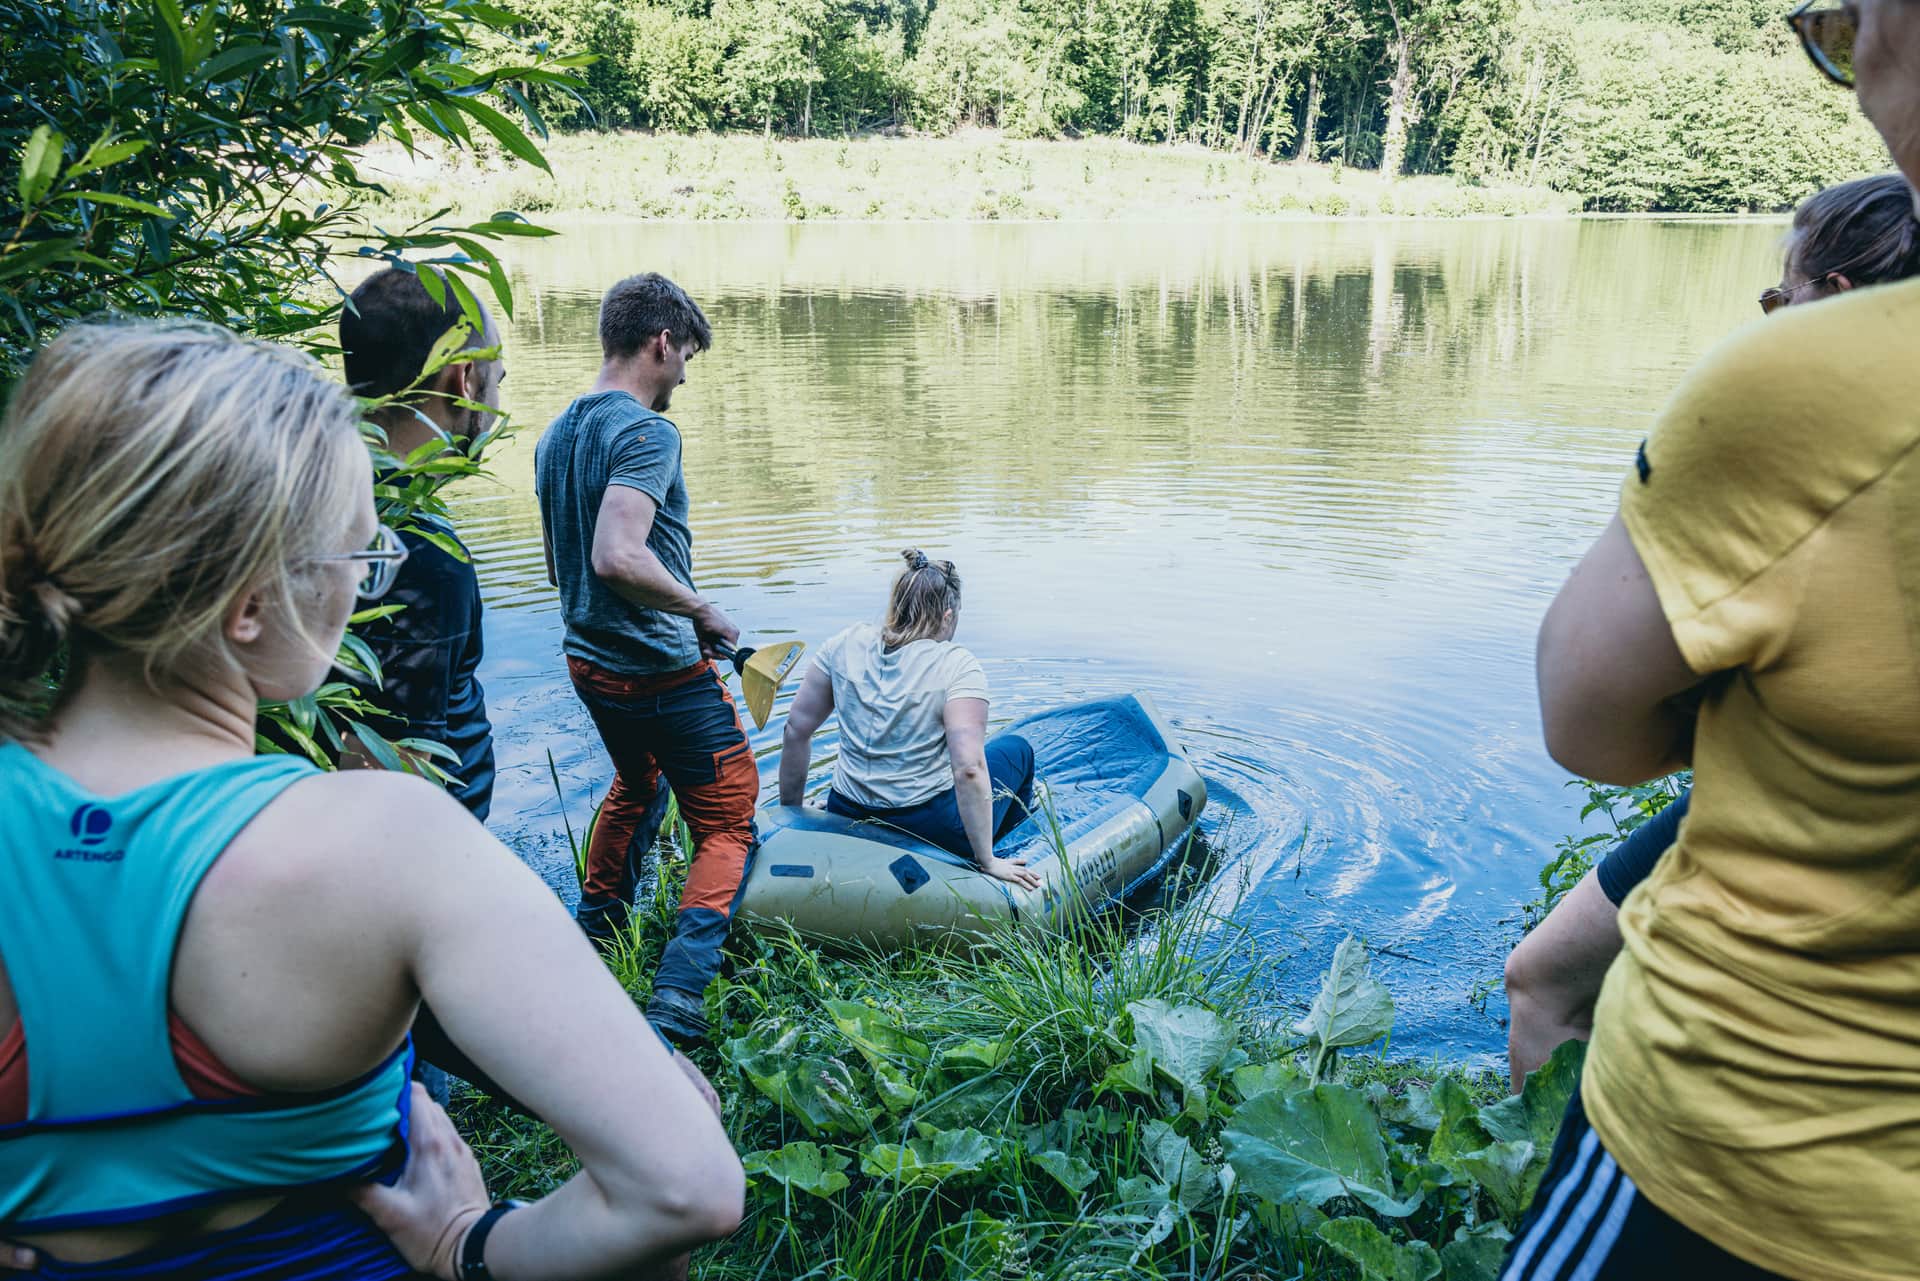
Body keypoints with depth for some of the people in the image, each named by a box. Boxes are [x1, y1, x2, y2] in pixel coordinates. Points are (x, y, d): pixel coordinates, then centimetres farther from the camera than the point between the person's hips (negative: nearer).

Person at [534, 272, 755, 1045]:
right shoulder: (645, 431, -19)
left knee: (636, 787, 31)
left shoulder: (557, 433, 9)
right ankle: (677, 998, -9)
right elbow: (618, 557, -31)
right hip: (663, 669, -9)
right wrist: (701, 610, -17)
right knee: (728, 825, 2)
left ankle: (590, 938, 41)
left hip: (589, 659, 9)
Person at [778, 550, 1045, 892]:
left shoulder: (846, 644, -6)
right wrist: (986, 862, -17)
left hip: (846, 825, 5)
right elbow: (968, 769, -26)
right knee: (1016, 748, 25)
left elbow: (795, 731, -2)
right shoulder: (957, 665, -18)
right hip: (931, 831, -5)